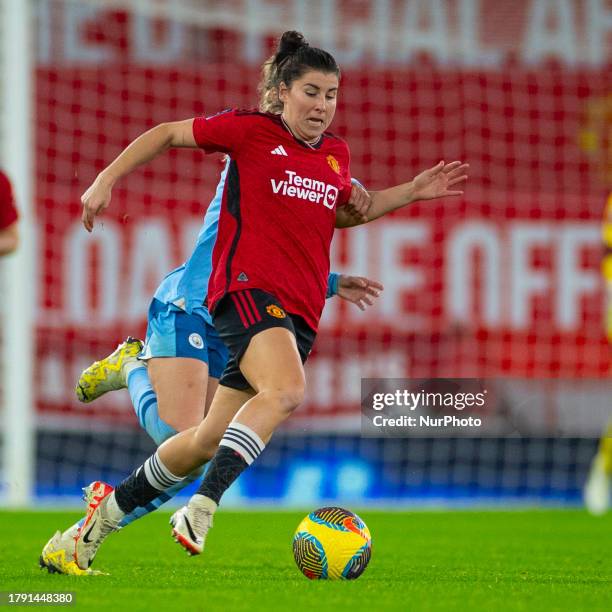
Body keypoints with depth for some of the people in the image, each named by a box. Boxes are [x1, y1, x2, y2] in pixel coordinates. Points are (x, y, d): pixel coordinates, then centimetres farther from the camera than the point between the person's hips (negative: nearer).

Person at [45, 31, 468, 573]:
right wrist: (106, 180, 2)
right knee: (286, 391, -34)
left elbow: (342, 212, 34)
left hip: (298, 313, 6)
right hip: (247, 286, -6)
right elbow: (168, 134, 8)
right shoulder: (251, 131, -2)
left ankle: (112, 504, 27)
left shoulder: (338, 154, 15)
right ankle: (202, 511, -37)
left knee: (206, 444, 8)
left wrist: (412, 192, 23)